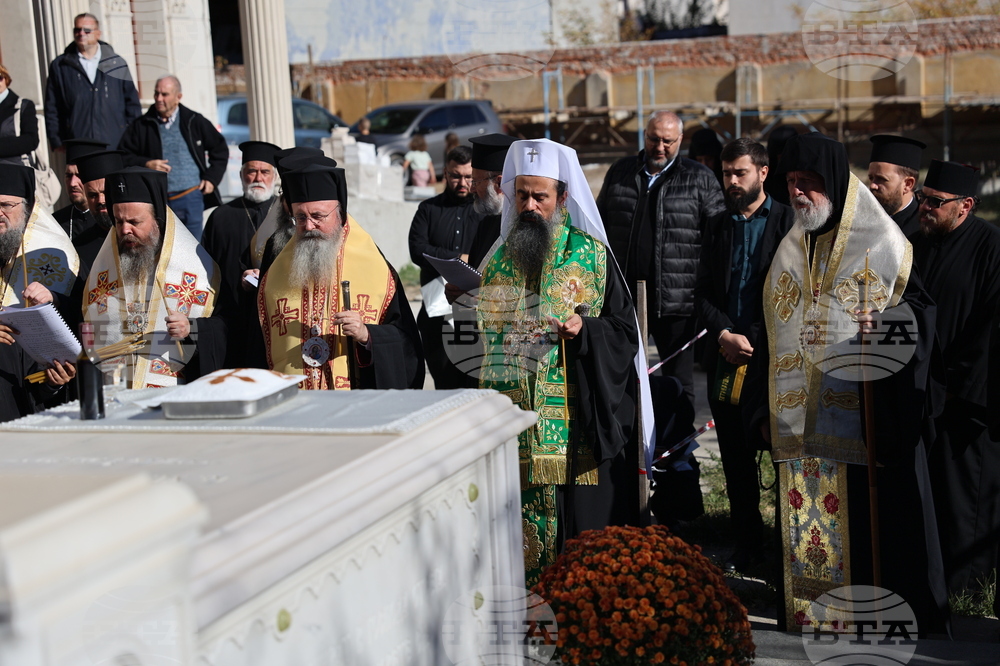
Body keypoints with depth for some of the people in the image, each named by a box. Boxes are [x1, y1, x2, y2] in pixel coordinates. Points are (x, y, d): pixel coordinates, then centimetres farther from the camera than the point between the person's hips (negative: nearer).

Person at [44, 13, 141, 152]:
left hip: (115, 145, 1)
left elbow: (132, 104, 14)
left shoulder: (117, 64, 13)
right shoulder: (59, 66, 12)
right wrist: (56, 142, 3)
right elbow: (51, 109, 11)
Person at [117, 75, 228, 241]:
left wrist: (212, 178, 4)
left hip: (192, 198, 0)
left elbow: (220, 149, 14)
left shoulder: (195, 122, 7)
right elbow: (123, 156, 7)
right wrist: (146, 164, -10)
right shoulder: (141, 126, 6)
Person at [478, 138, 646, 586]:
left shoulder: (592, 256, 2)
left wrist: (584, 329, -17)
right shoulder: (497, 260, 13)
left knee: (579, 527, -3)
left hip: (577, 426, -3)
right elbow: (480, 334, 21)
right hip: (512, 421, 3)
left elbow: (624, 331, -1)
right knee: (520, 530, 3)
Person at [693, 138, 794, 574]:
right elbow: (703, 293, 12)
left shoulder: (788, 222, -1)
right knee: (736, 460, 8)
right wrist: (724, 334, -5)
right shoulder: (717, 227, 15)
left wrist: (754, 340, -12)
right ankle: (747, 544, 18)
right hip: (725, 359, 5)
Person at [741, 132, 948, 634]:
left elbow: (921, 310, -4)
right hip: (800, 431, 5)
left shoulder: (881, 245, -1)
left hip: (867, 428, -5)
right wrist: (764, 412, 11)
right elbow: (771, 339, 17)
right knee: (805, 537, 6)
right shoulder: (790, 253, 16)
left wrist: (883, 326, -25)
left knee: (871, 533, -3)